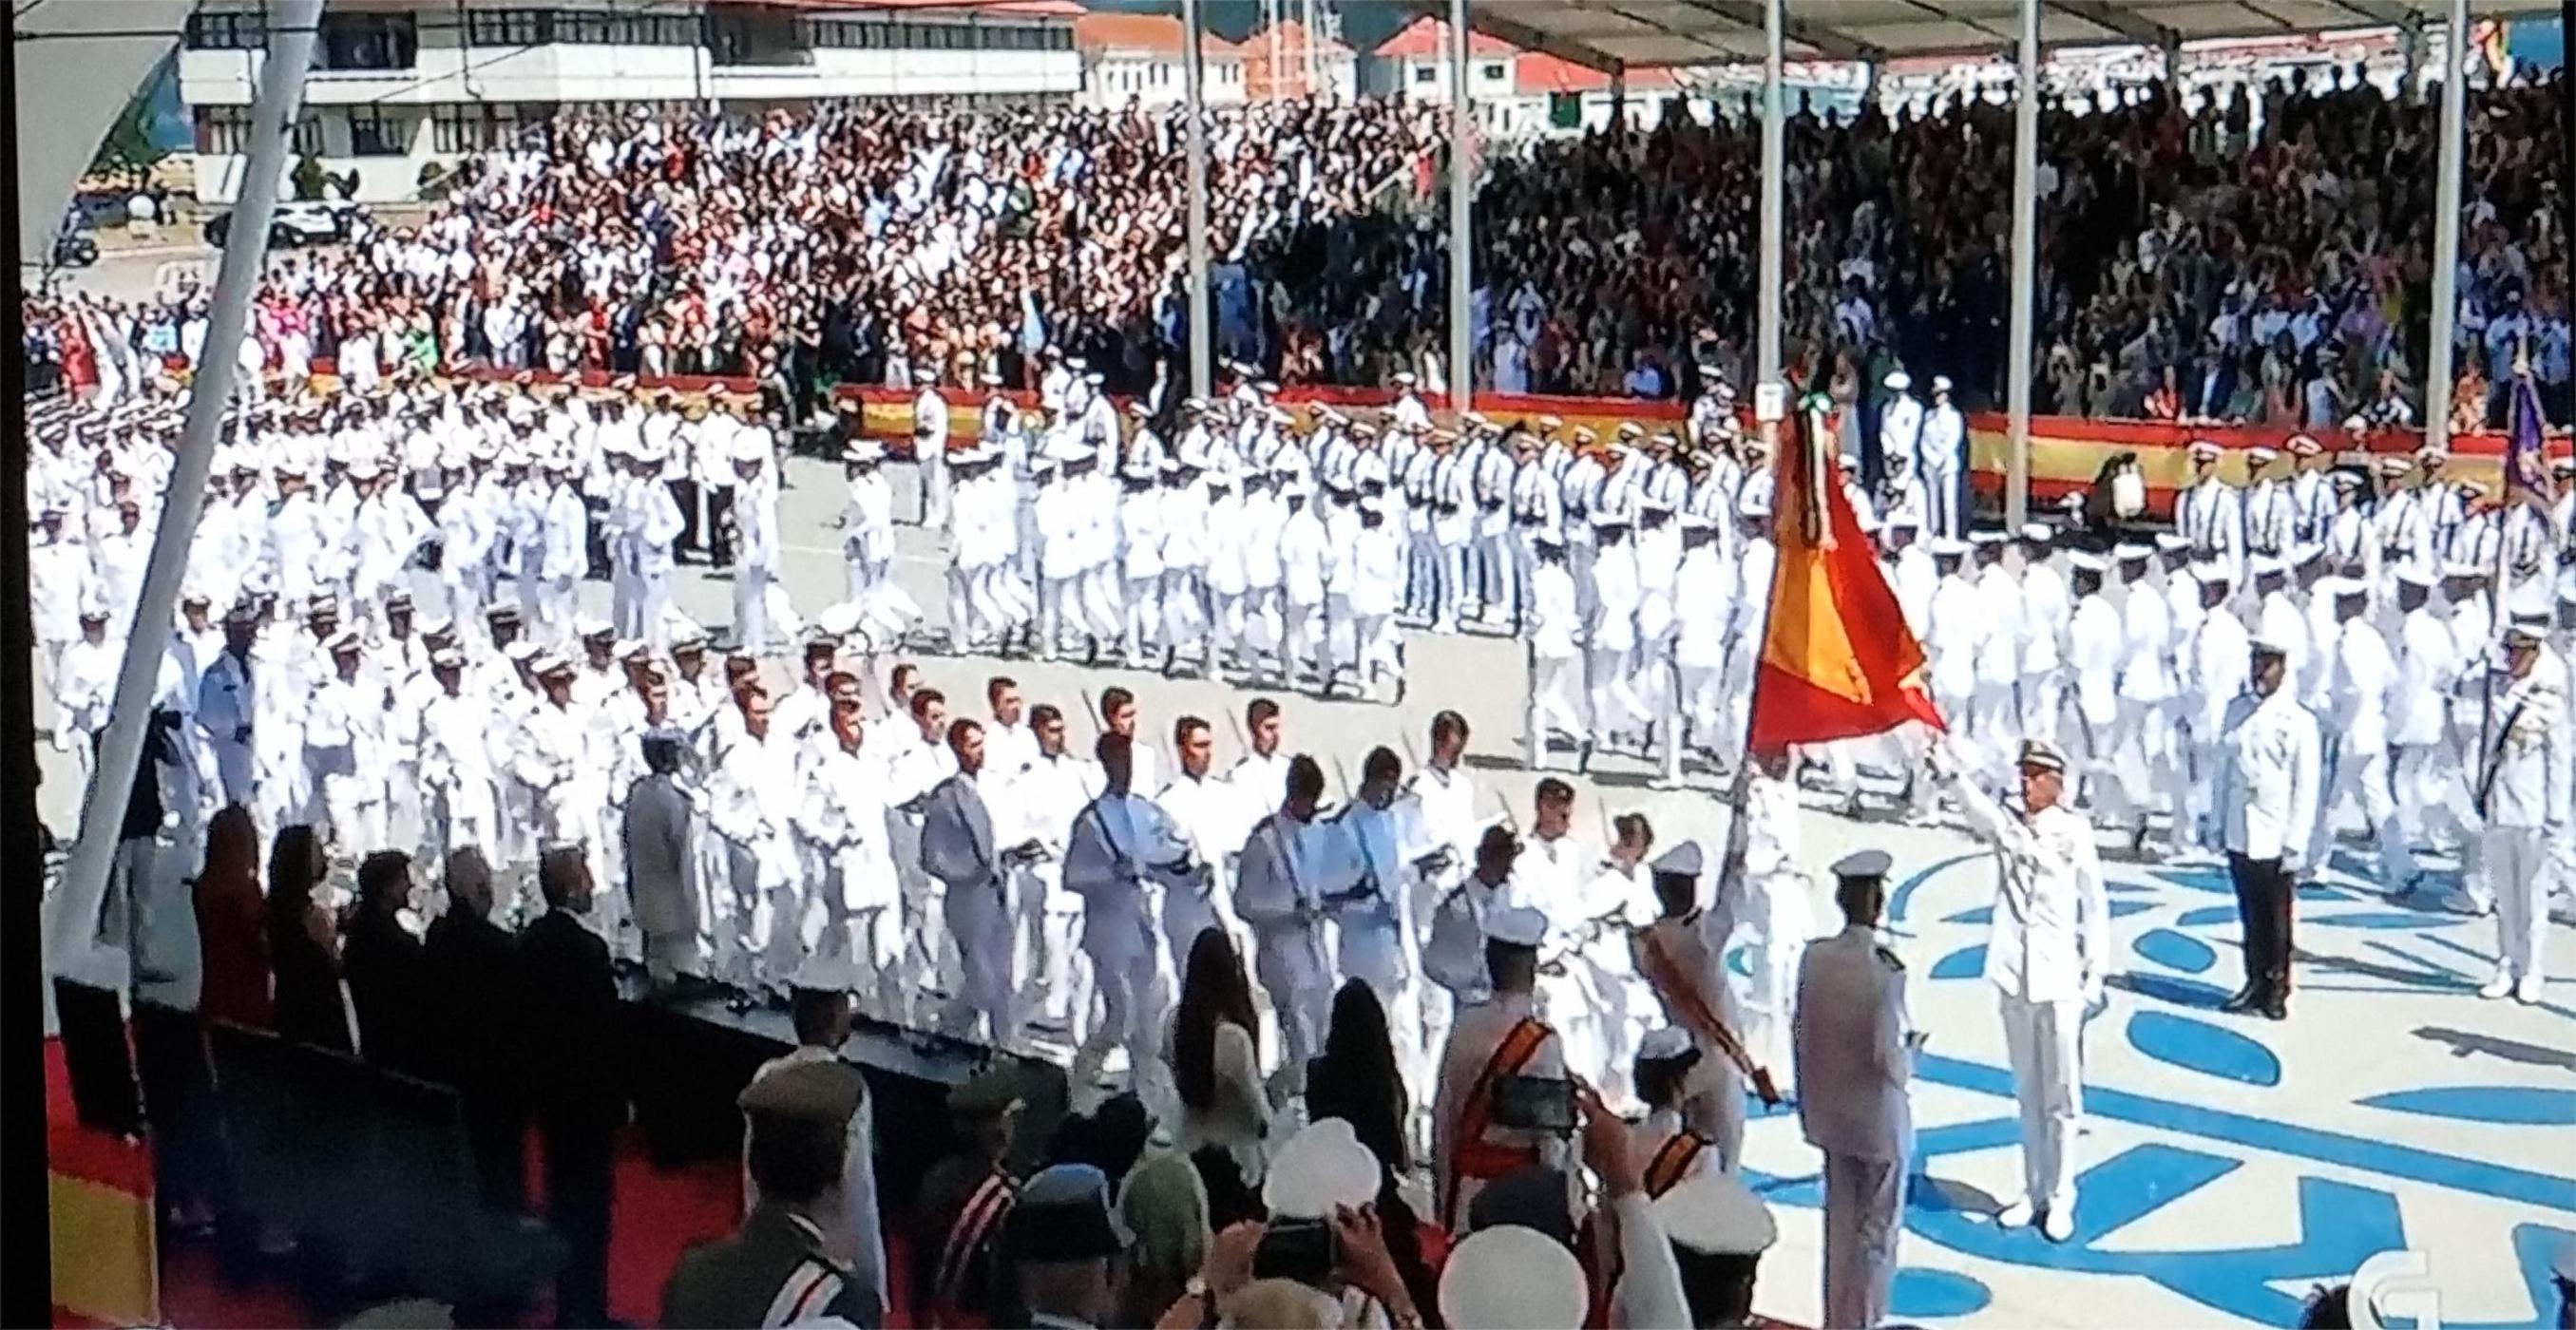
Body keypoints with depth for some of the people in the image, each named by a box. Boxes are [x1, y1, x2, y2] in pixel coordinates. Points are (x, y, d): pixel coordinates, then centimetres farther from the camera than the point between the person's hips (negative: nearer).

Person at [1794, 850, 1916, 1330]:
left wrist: (1808, 1102, 13)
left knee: (1840, 1222, 20)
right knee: (1877, 1227, 11)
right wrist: (1911, 1051, -2)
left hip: (1831, 1111, 5)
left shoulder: (1814, 957, -9)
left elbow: (1801, 1033, 1)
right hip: (1878, 1117, -5)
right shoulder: (1886, 971, -25)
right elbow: (1890, 1059, -23)